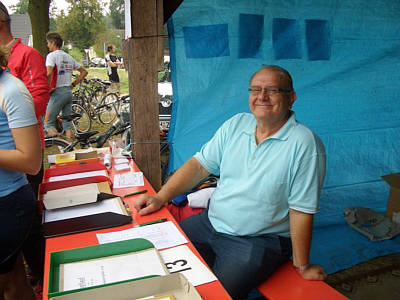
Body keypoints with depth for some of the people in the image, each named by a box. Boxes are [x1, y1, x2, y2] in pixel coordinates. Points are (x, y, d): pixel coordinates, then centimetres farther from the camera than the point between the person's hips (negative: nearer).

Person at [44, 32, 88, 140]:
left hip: (58, 92, -7)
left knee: (48, 123, 0)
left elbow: (48, 73, -24)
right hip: (69, 92, 7)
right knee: (67, 123, 13)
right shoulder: (69, 57, 15)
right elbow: (84, 72, 18)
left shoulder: (52, 55, -7)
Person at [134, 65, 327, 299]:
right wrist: (161, 197, -5)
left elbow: (301, 210, -14)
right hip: (210, 223, 6)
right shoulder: (236, 124, 2)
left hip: (260, 240, -5)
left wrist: (302, 266, -7)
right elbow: (200, 165, 4)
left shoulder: (305, 144, -15)